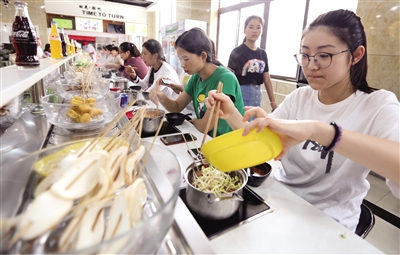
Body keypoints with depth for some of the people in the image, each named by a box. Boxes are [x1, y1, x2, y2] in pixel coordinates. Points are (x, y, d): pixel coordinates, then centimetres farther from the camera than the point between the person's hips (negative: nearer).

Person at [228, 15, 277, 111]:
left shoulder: (263, 54, 12)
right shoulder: (237, 52, -4)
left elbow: (267, 80, 13)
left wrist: (273, 102, 12)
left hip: (257, 95, 6)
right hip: (241, 94, -6)